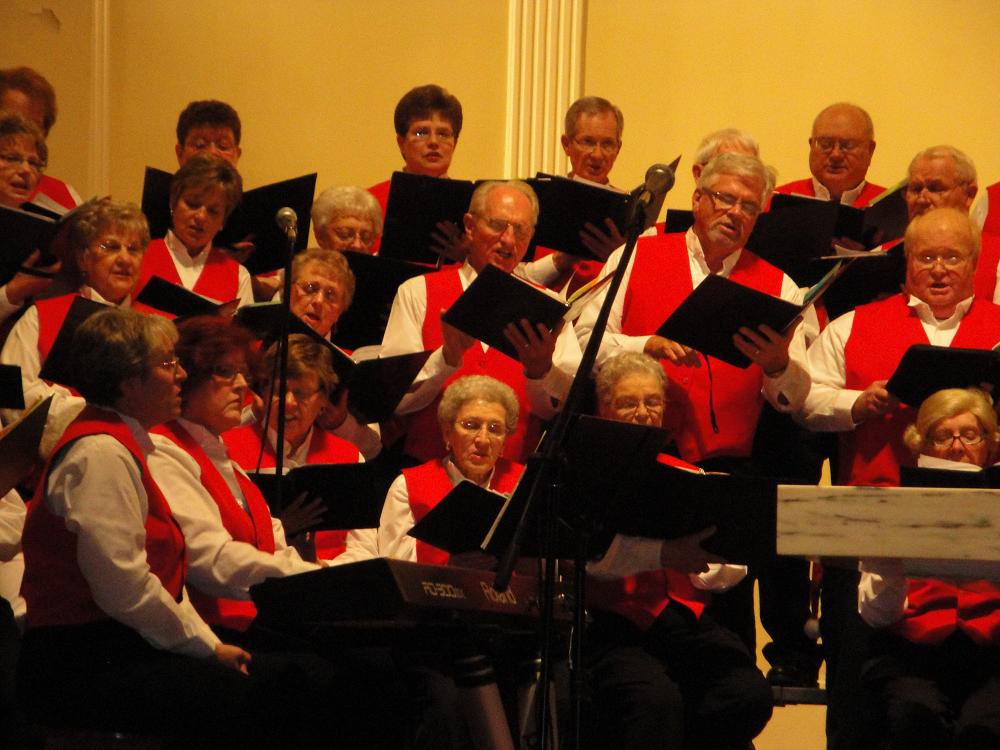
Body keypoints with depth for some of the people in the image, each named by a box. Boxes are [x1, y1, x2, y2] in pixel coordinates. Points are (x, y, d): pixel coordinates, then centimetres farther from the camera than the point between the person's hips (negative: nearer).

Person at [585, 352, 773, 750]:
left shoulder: (688, 477, 22)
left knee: (749, 694, -23)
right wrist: (662, 554, -28)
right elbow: (587, 554, -13)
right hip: (617, 621, -5)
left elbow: (721, 573, 13)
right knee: (656, 699, -35)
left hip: (685, 616, 5)